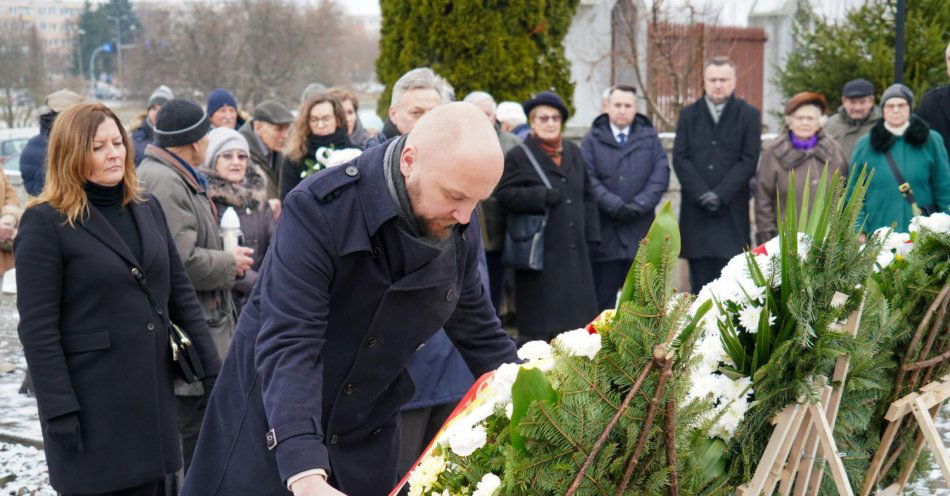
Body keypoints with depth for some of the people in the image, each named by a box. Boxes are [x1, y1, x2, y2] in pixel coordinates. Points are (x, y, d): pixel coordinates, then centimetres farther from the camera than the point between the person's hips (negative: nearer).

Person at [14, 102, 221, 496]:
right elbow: (37, 328, -13)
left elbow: (181, 294, 13)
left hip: (152, 391, 6)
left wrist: (213, 370, 6)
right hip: (92, 403, -6)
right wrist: (60, 412, -17)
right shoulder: (45, 222, -9)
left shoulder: (148, 209, 10)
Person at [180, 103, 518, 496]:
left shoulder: (460, 238, -6)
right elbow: (288, 344, -30)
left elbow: (483, 338, 8)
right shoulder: (319, 209, -23)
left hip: (365, 444, 5)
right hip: (271, 432, -4)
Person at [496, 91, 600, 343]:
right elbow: (504, 194, -8)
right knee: (539, 323, -4)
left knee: (576, 317, 6)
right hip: (540, 251, -5)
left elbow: (587, 196, 18)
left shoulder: (574, 152, 16)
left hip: (574, 249, 5)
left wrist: (591, 235, 10)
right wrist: (542, 196, -17)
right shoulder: (518, 156, -1)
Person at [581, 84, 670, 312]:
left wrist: (638, 205, -12)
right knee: (603, 298, 3)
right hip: (604, 232, -1)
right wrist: (614, 205, -17)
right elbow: (588, 179, -6)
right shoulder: (592, 139, 6)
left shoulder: (649, 138, 11)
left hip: (641, 232, 2)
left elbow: (661, 175, 0)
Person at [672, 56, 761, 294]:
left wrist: (721, 194, -12)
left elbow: (749, 161, -2)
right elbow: (680, 159, 3)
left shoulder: (748, 115, 5)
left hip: (732, 210, -2)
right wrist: (702, 194, -9)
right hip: (696, 211, 2)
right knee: (700, 282, 3)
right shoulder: (689, 114, 11)